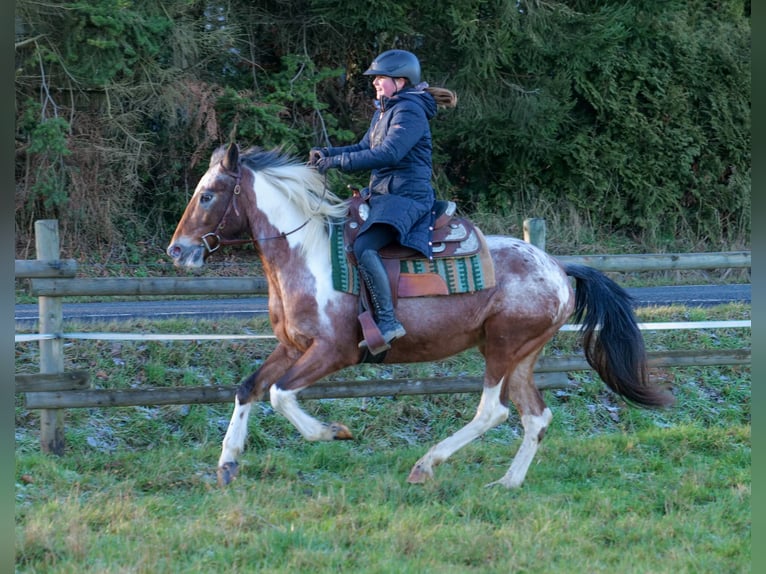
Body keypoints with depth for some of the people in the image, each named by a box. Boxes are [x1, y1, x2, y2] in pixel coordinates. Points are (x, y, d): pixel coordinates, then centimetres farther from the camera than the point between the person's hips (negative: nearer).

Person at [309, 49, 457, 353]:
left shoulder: (410, 112, -14)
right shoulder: (383, 111, 18)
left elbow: (388, 154, -24)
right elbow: (365, 148, 23)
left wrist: (338, 161, -24)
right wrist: (328, 153, 5)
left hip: (407, 196, -11)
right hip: (382, 194, 11)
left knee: (364, 247, -31)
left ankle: (388, 321, -31)